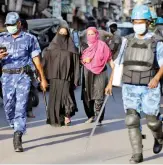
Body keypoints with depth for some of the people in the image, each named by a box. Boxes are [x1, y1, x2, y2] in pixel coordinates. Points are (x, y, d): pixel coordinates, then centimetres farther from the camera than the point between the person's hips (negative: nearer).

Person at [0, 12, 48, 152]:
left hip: (23, 76, -3)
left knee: (21, 107, -11)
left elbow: (36, 59, 8)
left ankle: (18, 138, -15)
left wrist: (43, 78, 7)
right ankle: (17, 129, 28)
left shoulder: (29, 39, 6)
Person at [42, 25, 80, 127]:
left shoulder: (71, 48, 6)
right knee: (55, 97, 1)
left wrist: (76, 78, -5)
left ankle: (67, 115, 10)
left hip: (66, 77, -1)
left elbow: (76, 63, 2)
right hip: (54, 76, 1)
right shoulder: (52, 47, 9)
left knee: (66, 95, -9)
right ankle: (55, 119, 9)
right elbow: (45, 61, 2)